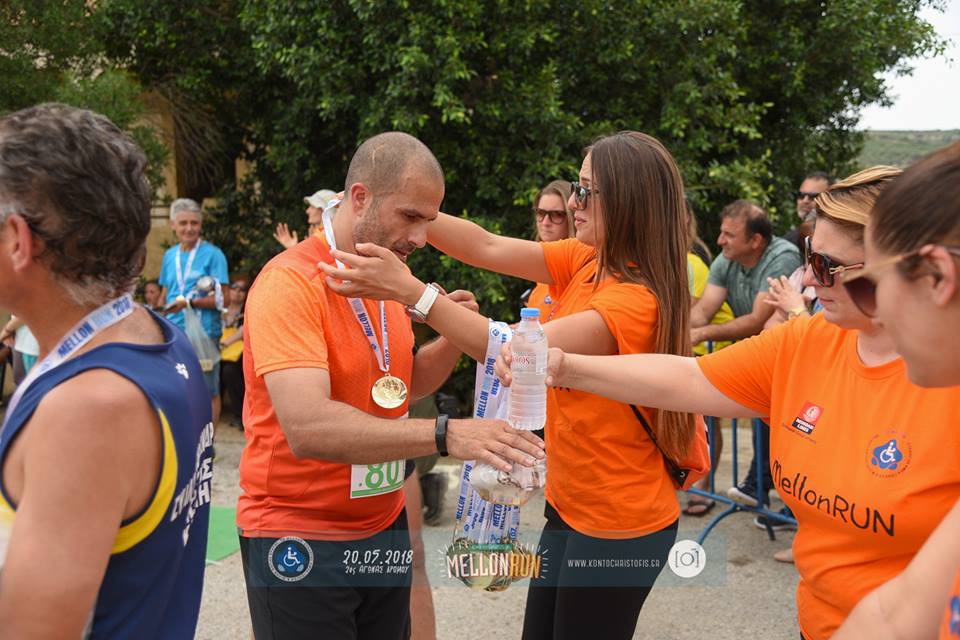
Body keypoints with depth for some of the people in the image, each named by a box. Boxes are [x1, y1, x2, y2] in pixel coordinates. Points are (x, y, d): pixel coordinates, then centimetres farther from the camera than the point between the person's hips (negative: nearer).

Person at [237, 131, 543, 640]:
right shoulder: (291, 282, -20)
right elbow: (306, 427, -32)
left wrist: (453, 336, -4)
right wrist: (444, 434, -37)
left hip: (384, 526, 7)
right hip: (297, 539, -7)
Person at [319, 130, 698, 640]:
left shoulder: (636, 300, -24)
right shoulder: (586, 261, 0)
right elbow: (488, 248, -6)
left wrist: (409, 290, -36)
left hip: (618, 525, -7)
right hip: (569, 504, 7)